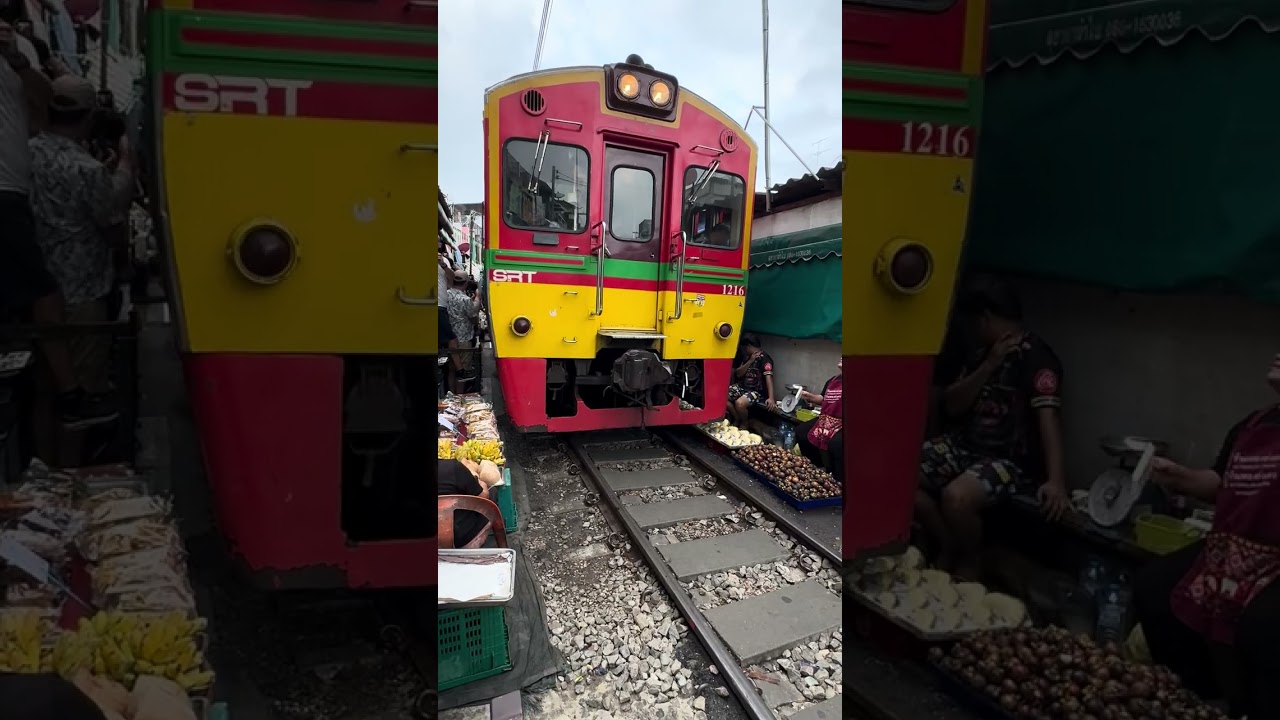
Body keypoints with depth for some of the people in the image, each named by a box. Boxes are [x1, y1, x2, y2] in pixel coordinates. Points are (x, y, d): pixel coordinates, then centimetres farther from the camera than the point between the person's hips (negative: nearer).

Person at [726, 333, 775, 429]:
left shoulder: (764, 358, -16)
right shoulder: (746, 356, 9)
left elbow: (768, 377, -28)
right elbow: (738, 374, 5)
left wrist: (771, 398, -40)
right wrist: (750, 361, -11)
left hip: (756, 391, -8)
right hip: (742, 386, 8)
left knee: (739, 403, -35)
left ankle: (743, 424, -3)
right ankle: (737, 419, 9)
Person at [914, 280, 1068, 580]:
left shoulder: (1036, 356, -13)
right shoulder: (984, 354, 12)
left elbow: (1047, 415, -26)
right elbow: (951, 406, 5)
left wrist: (1056, 480, -38)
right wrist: (989, 367, -9)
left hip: (1010, 458, -8)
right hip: (964, 444, 8)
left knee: (956, 496, -35)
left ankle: (968, 562, -2)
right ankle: (949, 546, 9)